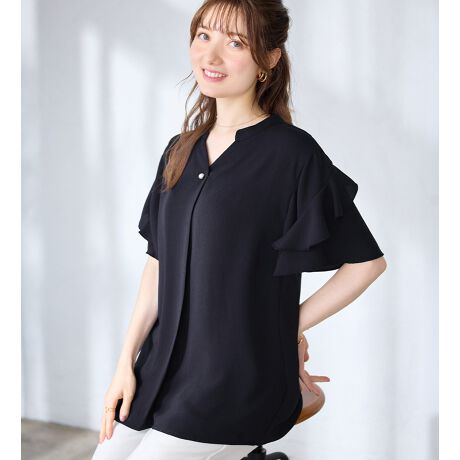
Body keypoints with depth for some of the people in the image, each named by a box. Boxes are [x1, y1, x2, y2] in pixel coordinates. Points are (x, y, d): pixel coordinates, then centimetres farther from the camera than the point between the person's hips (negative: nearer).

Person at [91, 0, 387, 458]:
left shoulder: (292, 154, -12)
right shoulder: (181, 150, 8)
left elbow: (367, 260, -8)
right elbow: (158, 263, 10)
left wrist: (290, 325, -5)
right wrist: (126, 362, 5)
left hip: (236, 382, -6)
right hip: (161, 367, 7)